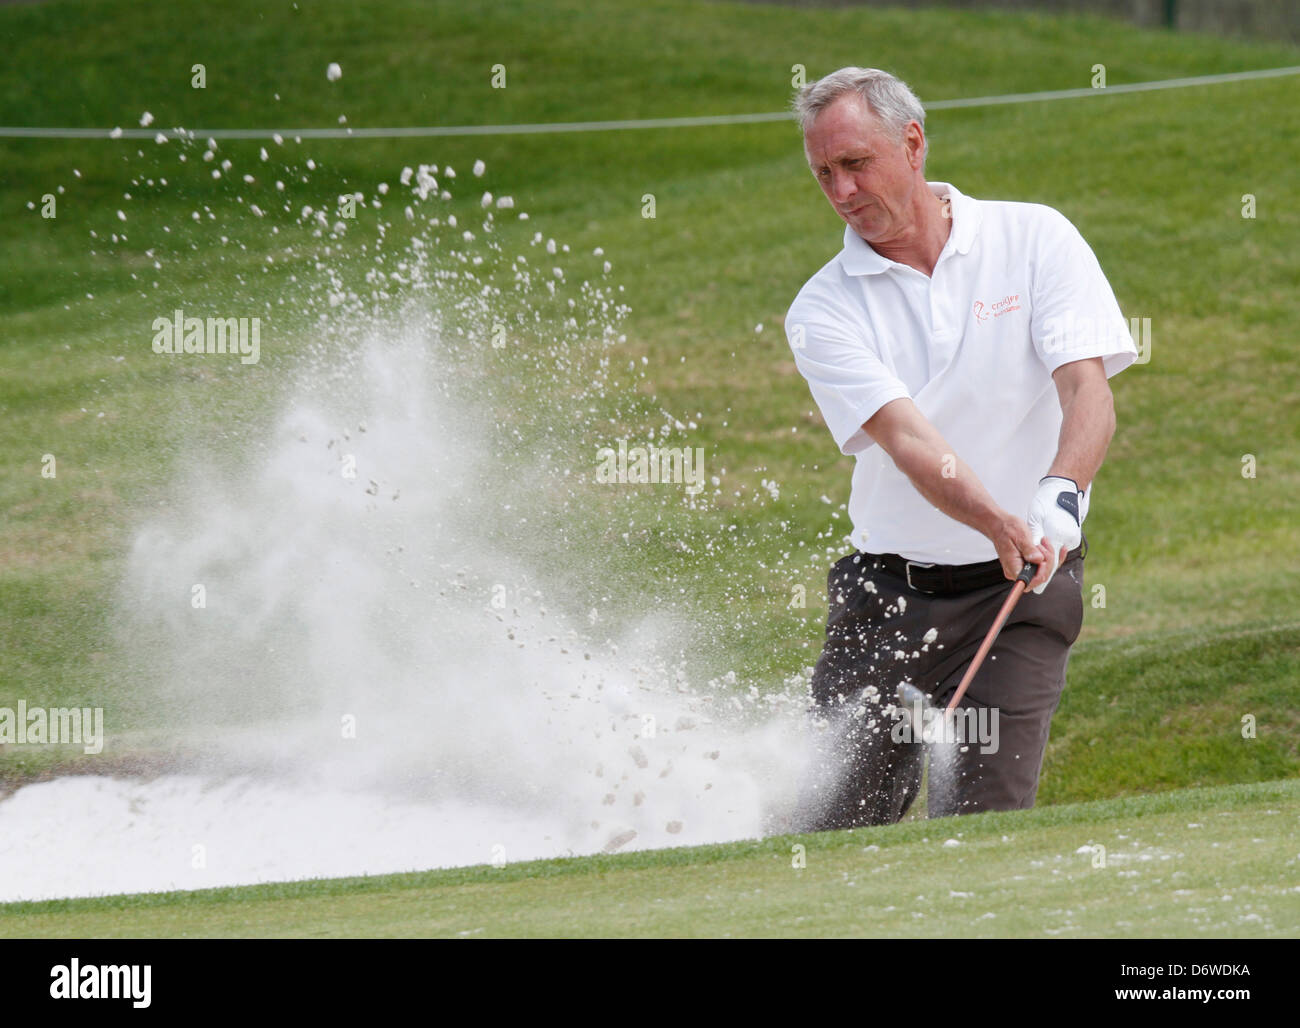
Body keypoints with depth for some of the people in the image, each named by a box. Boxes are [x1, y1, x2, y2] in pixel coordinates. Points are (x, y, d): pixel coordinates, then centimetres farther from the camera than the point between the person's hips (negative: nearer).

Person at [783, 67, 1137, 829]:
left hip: (1024, 594, -1)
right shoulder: (825, 310, -2)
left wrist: (1059, 498, -33)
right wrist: (1001, 526, -35)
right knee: (837, 829, -2)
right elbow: (905, 436, -17)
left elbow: (1089, 393, -12)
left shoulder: (1035, 240, -1)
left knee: (982, 818, -14)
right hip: (886, 591, 1)